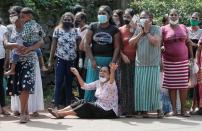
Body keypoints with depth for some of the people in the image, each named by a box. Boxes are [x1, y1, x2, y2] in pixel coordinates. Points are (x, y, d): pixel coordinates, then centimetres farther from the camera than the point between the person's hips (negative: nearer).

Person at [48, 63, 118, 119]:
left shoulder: (110, 84, -16)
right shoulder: (98, 83, 8)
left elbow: (111, 82, -41)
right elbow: (84, 86, 8)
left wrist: (112, 72, -62)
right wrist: (77, 74, -2)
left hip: (109, 112, -8)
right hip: (99, 107, 8)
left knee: (86, 105, -21)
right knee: (82, 102, -8)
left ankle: (62, 114, -21)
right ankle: (59, 111, -15)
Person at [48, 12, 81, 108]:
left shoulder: (75, 31, 3)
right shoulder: (57, 30, 1)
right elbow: (54, 46, 3)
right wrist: (50, 60, 0)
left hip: (72, 60, 1)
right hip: (60, 60, -1)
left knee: (69, 83, 8)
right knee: (58, 83, -5)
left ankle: (68, 105, 13)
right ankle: (56, 105, -5)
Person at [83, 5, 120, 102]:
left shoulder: (114, 29, 3)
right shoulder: (92, 27, 4)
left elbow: (117, 47, 0)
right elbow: (86, 44, 1)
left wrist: (113, 62, -10)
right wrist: (92, 60, -7)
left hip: (108, 60, 0)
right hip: (95, 59, 1)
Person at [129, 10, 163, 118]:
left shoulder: (156, 29, 0)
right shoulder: (138, 30, 12)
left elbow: (155, 42, -15)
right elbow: (131, 42, 1)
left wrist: (147, 31, -10)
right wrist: (141, 33, -7)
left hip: (153, 64, -4)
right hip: (140, 64, 4)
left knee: (153, 87, -5)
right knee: (140, 87, 0)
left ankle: (158, 109, 6)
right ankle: (143, 110, 5)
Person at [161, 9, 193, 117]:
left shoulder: (183, 28, 10)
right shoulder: (164, 29, 1)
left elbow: (188, 43, 14)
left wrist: (191, 57, 8)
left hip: (183, 61, 2)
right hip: (169, 62, -2)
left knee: (183, 85, 0)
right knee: (171, 86, 0)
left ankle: (183, 109, 7)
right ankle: (174, 109, 8)